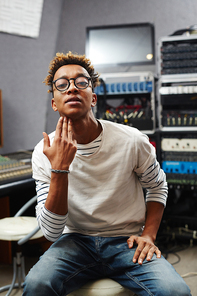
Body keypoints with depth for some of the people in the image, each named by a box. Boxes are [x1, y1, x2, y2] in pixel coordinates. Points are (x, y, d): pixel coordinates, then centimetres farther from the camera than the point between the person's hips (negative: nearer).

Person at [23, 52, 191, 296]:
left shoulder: (132, 141, -9)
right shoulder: (44, 153, -8)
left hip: (127, 241, 0)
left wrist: (148, 235, -2)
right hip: (76, 241, 0)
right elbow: (51, 231, -14)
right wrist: (60, 168, -25)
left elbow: (157, 186, 11)